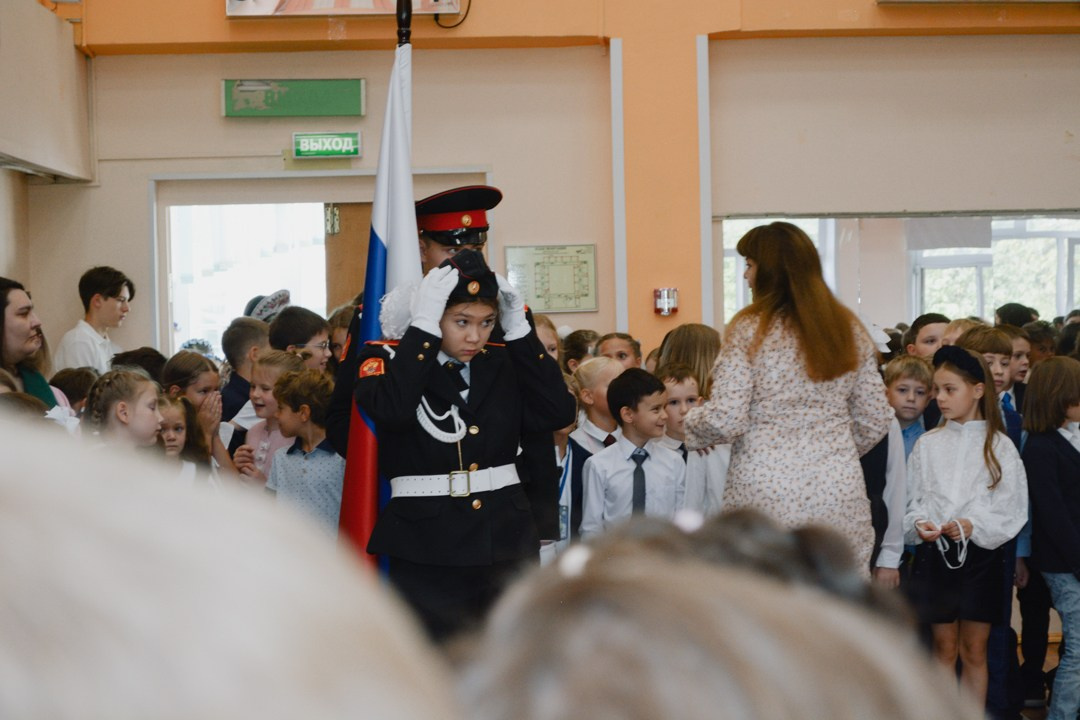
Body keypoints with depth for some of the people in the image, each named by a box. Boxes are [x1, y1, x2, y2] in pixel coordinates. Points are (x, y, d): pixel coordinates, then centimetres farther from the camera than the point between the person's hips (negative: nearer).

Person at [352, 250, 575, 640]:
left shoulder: (503, 363, 10)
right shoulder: (387, 360, -2)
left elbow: (558, 413, -3)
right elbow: (391, 410, -24)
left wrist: (518, 329, -4)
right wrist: (423, 328, -19)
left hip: (507, 545, 4)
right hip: (427, 555, -4)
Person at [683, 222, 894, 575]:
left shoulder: (750, 329, -5)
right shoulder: (850, 330, 9)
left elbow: (725, 421, -9)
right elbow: (874, 422, 11)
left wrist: (689, 425, 11)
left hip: (764, 496, -4)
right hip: (840, 495, 4)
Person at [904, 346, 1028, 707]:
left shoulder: (999, 446, -1)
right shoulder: (927, 444, 4)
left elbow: (1012, 509, -5)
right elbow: (912, 501, 5)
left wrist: (974, 526, -20)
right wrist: (918, 524, -16)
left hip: (980, 553, -1)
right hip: (934, 554, 1)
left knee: (975, 651, 6)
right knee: (944, 649, 8)